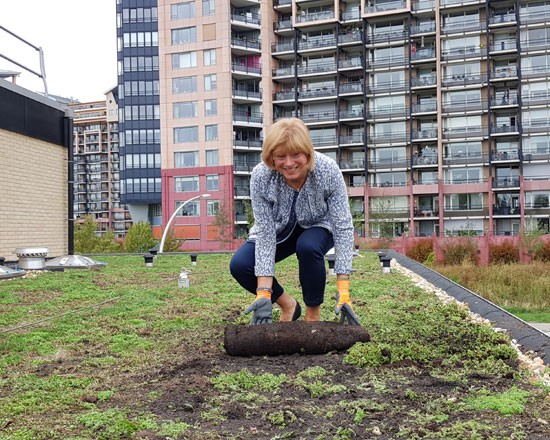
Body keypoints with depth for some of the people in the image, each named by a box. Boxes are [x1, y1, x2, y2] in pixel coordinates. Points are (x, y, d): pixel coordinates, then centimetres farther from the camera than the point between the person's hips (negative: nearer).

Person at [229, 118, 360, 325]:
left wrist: (343, 293, -37)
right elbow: (265, 234, -27)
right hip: (280, 230, 2)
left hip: (318, 227, -1)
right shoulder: (260, 176, -29)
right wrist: (264, 294, -33)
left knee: (308, 247, -35)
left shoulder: (329, 171, -31)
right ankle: (288, 305, 5)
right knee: (240, 265, -22)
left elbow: (343, 228, -31)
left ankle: (313, 314, -9)